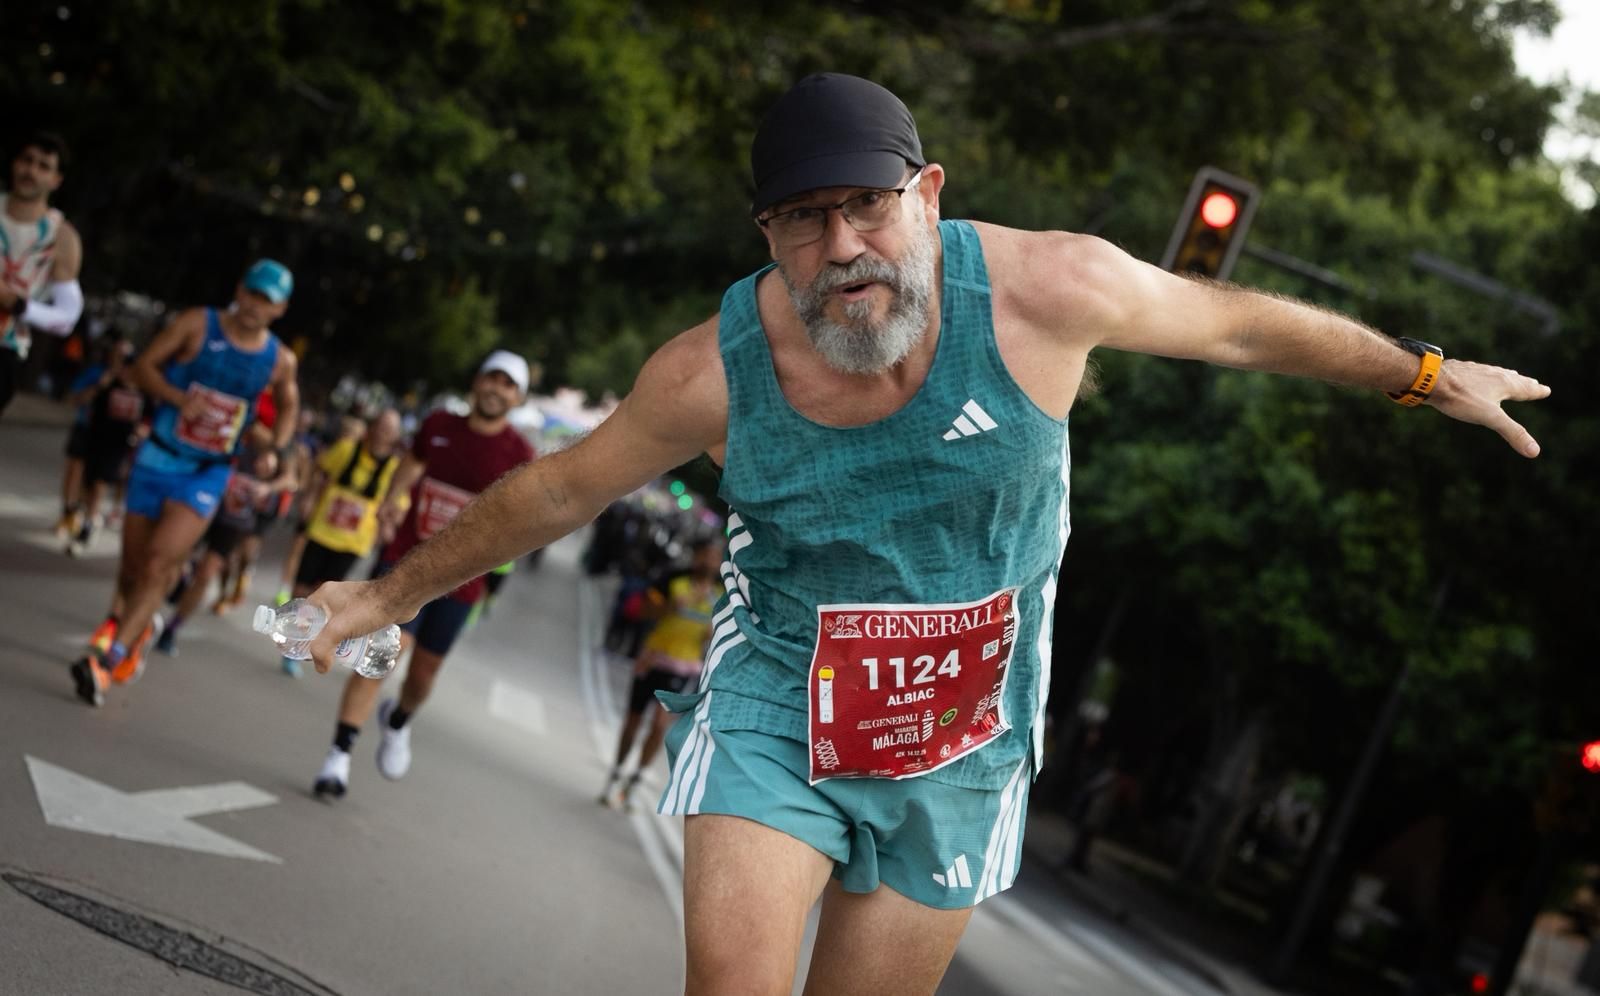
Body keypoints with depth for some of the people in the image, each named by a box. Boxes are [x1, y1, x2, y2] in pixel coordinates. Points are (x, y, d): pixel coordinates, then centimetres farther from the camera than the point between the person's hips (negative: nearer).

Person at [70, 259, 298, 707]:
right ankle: (126, 619, 42)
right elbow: (143, 366, -5)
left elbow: (288, 406, 19)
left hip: (206, 474, 0)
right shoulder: (197, 325, -6)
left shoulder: (280, 361, 0)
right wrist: (179, 397, -22)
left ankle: (106, 659, -19)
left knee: (160, 564, -18)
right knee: (133, 564, 10)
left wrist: (275, 449, 3)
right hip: (158, 459, 0)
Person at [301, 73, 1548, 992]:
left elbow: (1240, 322, -3)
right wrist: (392, 594, 8)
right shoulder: (715, 372, -18)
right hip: (775, 715, -1)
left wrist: (1429, 373, 8)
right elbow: (555, 491, -1)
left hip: (961, 741, 1)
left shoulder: (1047, 289, -20)